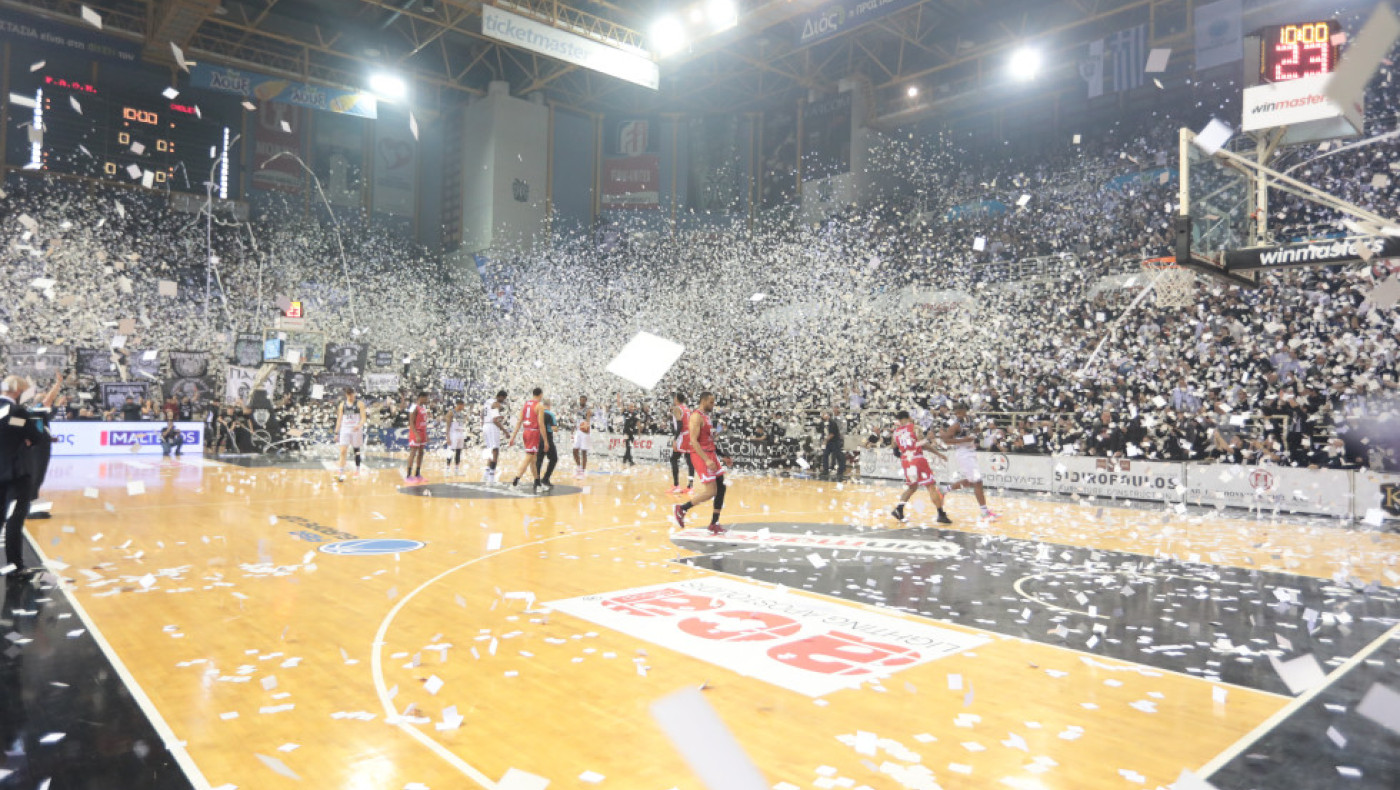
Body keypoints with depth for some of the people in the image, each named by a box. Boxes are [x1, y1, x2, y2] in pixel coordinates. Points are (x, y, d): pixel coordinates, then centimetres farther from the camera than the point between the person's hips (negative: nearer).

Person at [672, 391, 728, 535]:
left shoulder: (707, 416, 16)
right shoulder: (696, 416, -13)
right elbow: (693, 440, -20)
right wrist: (706, 460, -26)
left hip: (710, 454, 9)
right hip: (700, 456, -9)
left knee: (721, 488, 5)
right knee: (711, 492, -11)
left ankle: (714, 524, 11)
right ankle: (681, 509, 4)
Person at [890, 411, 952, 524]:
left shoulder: (895, 432, 8)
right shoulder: (914, 428, -4)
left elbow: (896, 451, 13)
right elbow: (923, 444, -11)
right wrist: (939, 454, -4)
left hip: (905, 461, 5)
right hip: (918, 459, -5)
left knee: (912, 487, 22)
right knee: (931, 487, 0)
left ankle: (899, 509, 7)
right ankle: (941, 514, -3)